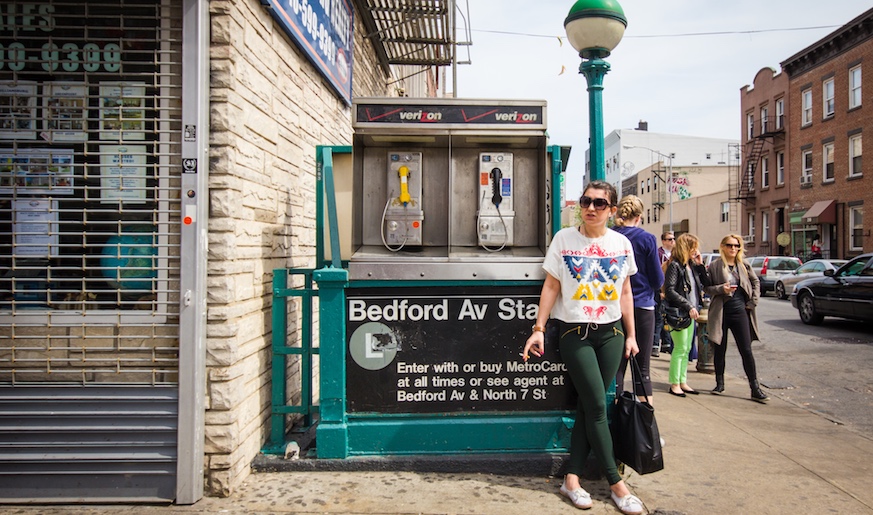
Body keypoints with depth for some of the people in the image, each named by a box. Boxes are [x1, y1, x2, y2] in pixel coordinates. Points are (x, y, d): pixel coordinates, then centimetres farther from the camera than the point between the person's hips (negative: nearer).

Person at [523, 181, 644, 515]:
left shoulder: (622, 244, 5)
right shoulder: (564, 239, -3)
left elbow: (625, 292, 11)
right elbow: (551, 287, -1)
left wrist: (631, 335, 11)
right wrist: (538, 329, -6)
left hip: (611, 332, 3)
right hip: (575, 332, -3)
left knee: (588, 405, 4)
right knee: (597, 406, -5)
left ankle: (572, 478, 13)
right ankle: (616, 484, 8)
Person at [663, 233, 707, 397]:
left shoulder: (692, 265, 11)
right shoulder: (675, 265, -12)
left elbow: (706, 283, 9)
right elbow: (669, 290, -19)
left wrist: (701, 265, 0)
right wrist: (688, 306, -21)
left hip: (690, 313, 8)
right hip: (678, 313, -8)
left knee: (686, 349, 13)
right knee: (680, 348, -4)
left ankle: (683, 381, 22)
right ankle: (674, 384, 6)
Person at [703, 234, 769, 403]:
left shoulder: (743, 264, 6)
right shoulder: (715, 265, -2)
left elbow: (756, 282, 17)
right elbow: (707, 288, -1)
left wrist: (753, 302, 7)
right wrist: (721, 289, -19)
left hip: (740, 311, 2)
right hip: (720, 312, -2)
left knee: (746, 350, 1)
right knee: (719, 349, 7)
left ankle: (755, 388, 6)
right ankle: (720, 383, 22)